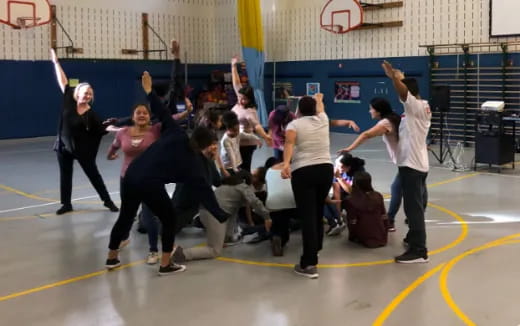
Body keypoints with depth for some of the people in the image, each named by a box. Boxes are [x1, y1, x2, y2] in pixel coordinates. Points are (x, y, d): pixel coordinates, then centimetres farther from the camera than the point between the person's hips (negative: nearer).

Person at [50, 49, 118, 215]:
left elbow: (100, 130, -4)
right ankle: (66, 204, 23)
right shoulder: (69, 101, -7)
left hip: (82, 149, -2)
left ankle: (107, 201, 16)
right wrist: (55, 62, -2)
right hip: (64, 146, 2)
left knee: (94, 175, 6)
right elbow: (63, 81, -5)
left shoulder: (91, 114, -12)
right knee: (65, 175, 11)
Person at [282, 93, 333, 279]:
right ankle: (315, 249, 41)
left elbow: (289, 144, -17)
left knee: (307, 216, -8)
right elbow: (320, 108, 38)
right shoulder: (322, 120, 15)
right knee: (318, 213, 22)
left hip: (303, 172, -4)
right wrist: (318, 99, 59)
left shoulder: (294, 124, 3)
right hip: (326, 170, 4)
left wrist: (286, 164, -29)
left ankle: (309, 264, -12)